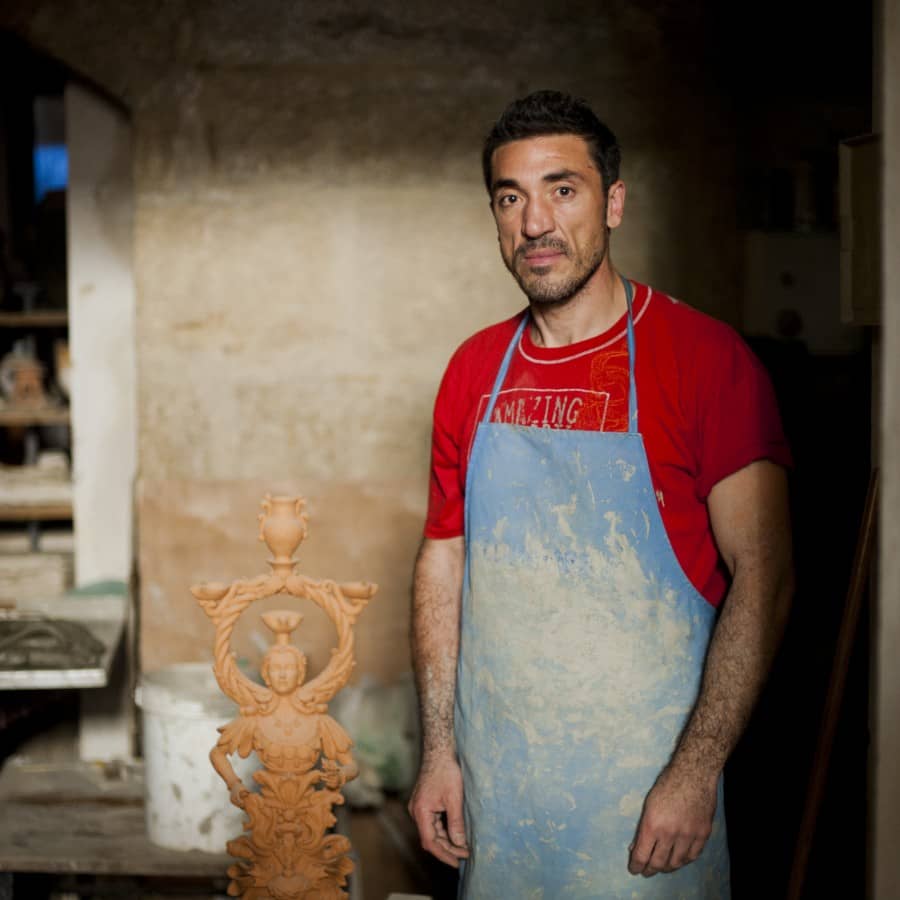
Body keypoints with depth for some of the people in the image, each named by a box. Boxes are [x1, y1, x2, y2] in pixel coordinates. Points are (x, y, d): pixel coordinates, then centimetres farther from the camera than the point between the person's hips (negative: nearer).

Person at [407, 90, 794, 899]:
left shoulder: (706, 357, -10)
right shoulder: (474, 371, 4)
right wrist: (439, 749, 4)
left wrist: (695, 772, -18)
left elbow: (763, 575, -13)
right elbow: (443, 562, 9)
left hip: (642, 785, -4)